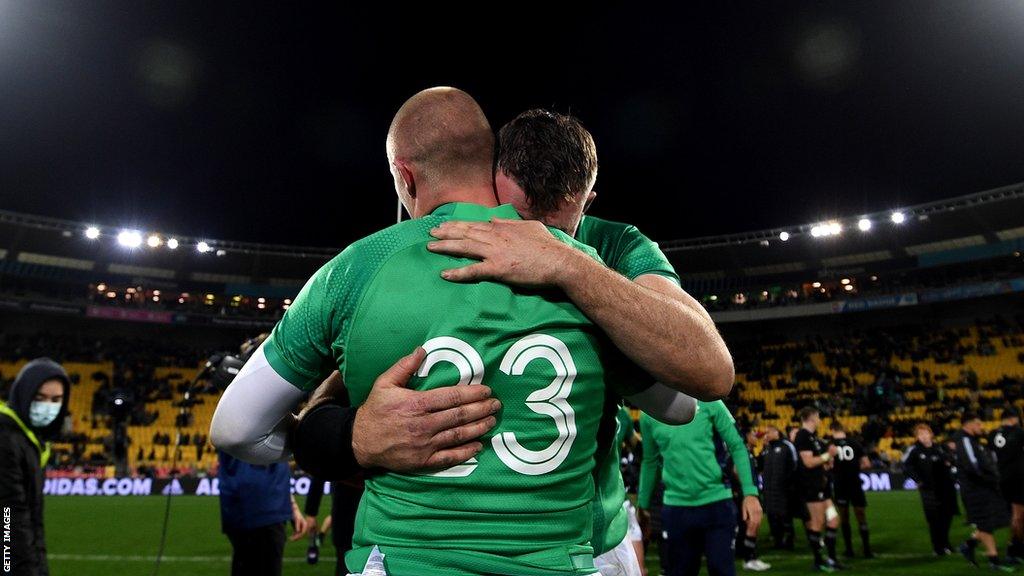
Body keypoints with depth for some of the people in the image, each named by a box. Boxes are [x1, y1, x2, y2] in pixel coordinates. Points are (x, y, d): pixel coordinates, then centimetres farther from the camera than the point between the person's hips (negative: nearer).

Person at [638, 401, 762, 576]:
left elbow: (737, 447, -2)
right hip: (676, 507, 2)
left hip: (717, 502, -1)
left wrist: (750, 492, -9)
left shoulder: (709, 402, -4)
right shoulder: (649, 415, 2)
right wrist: (642, 504, 16)